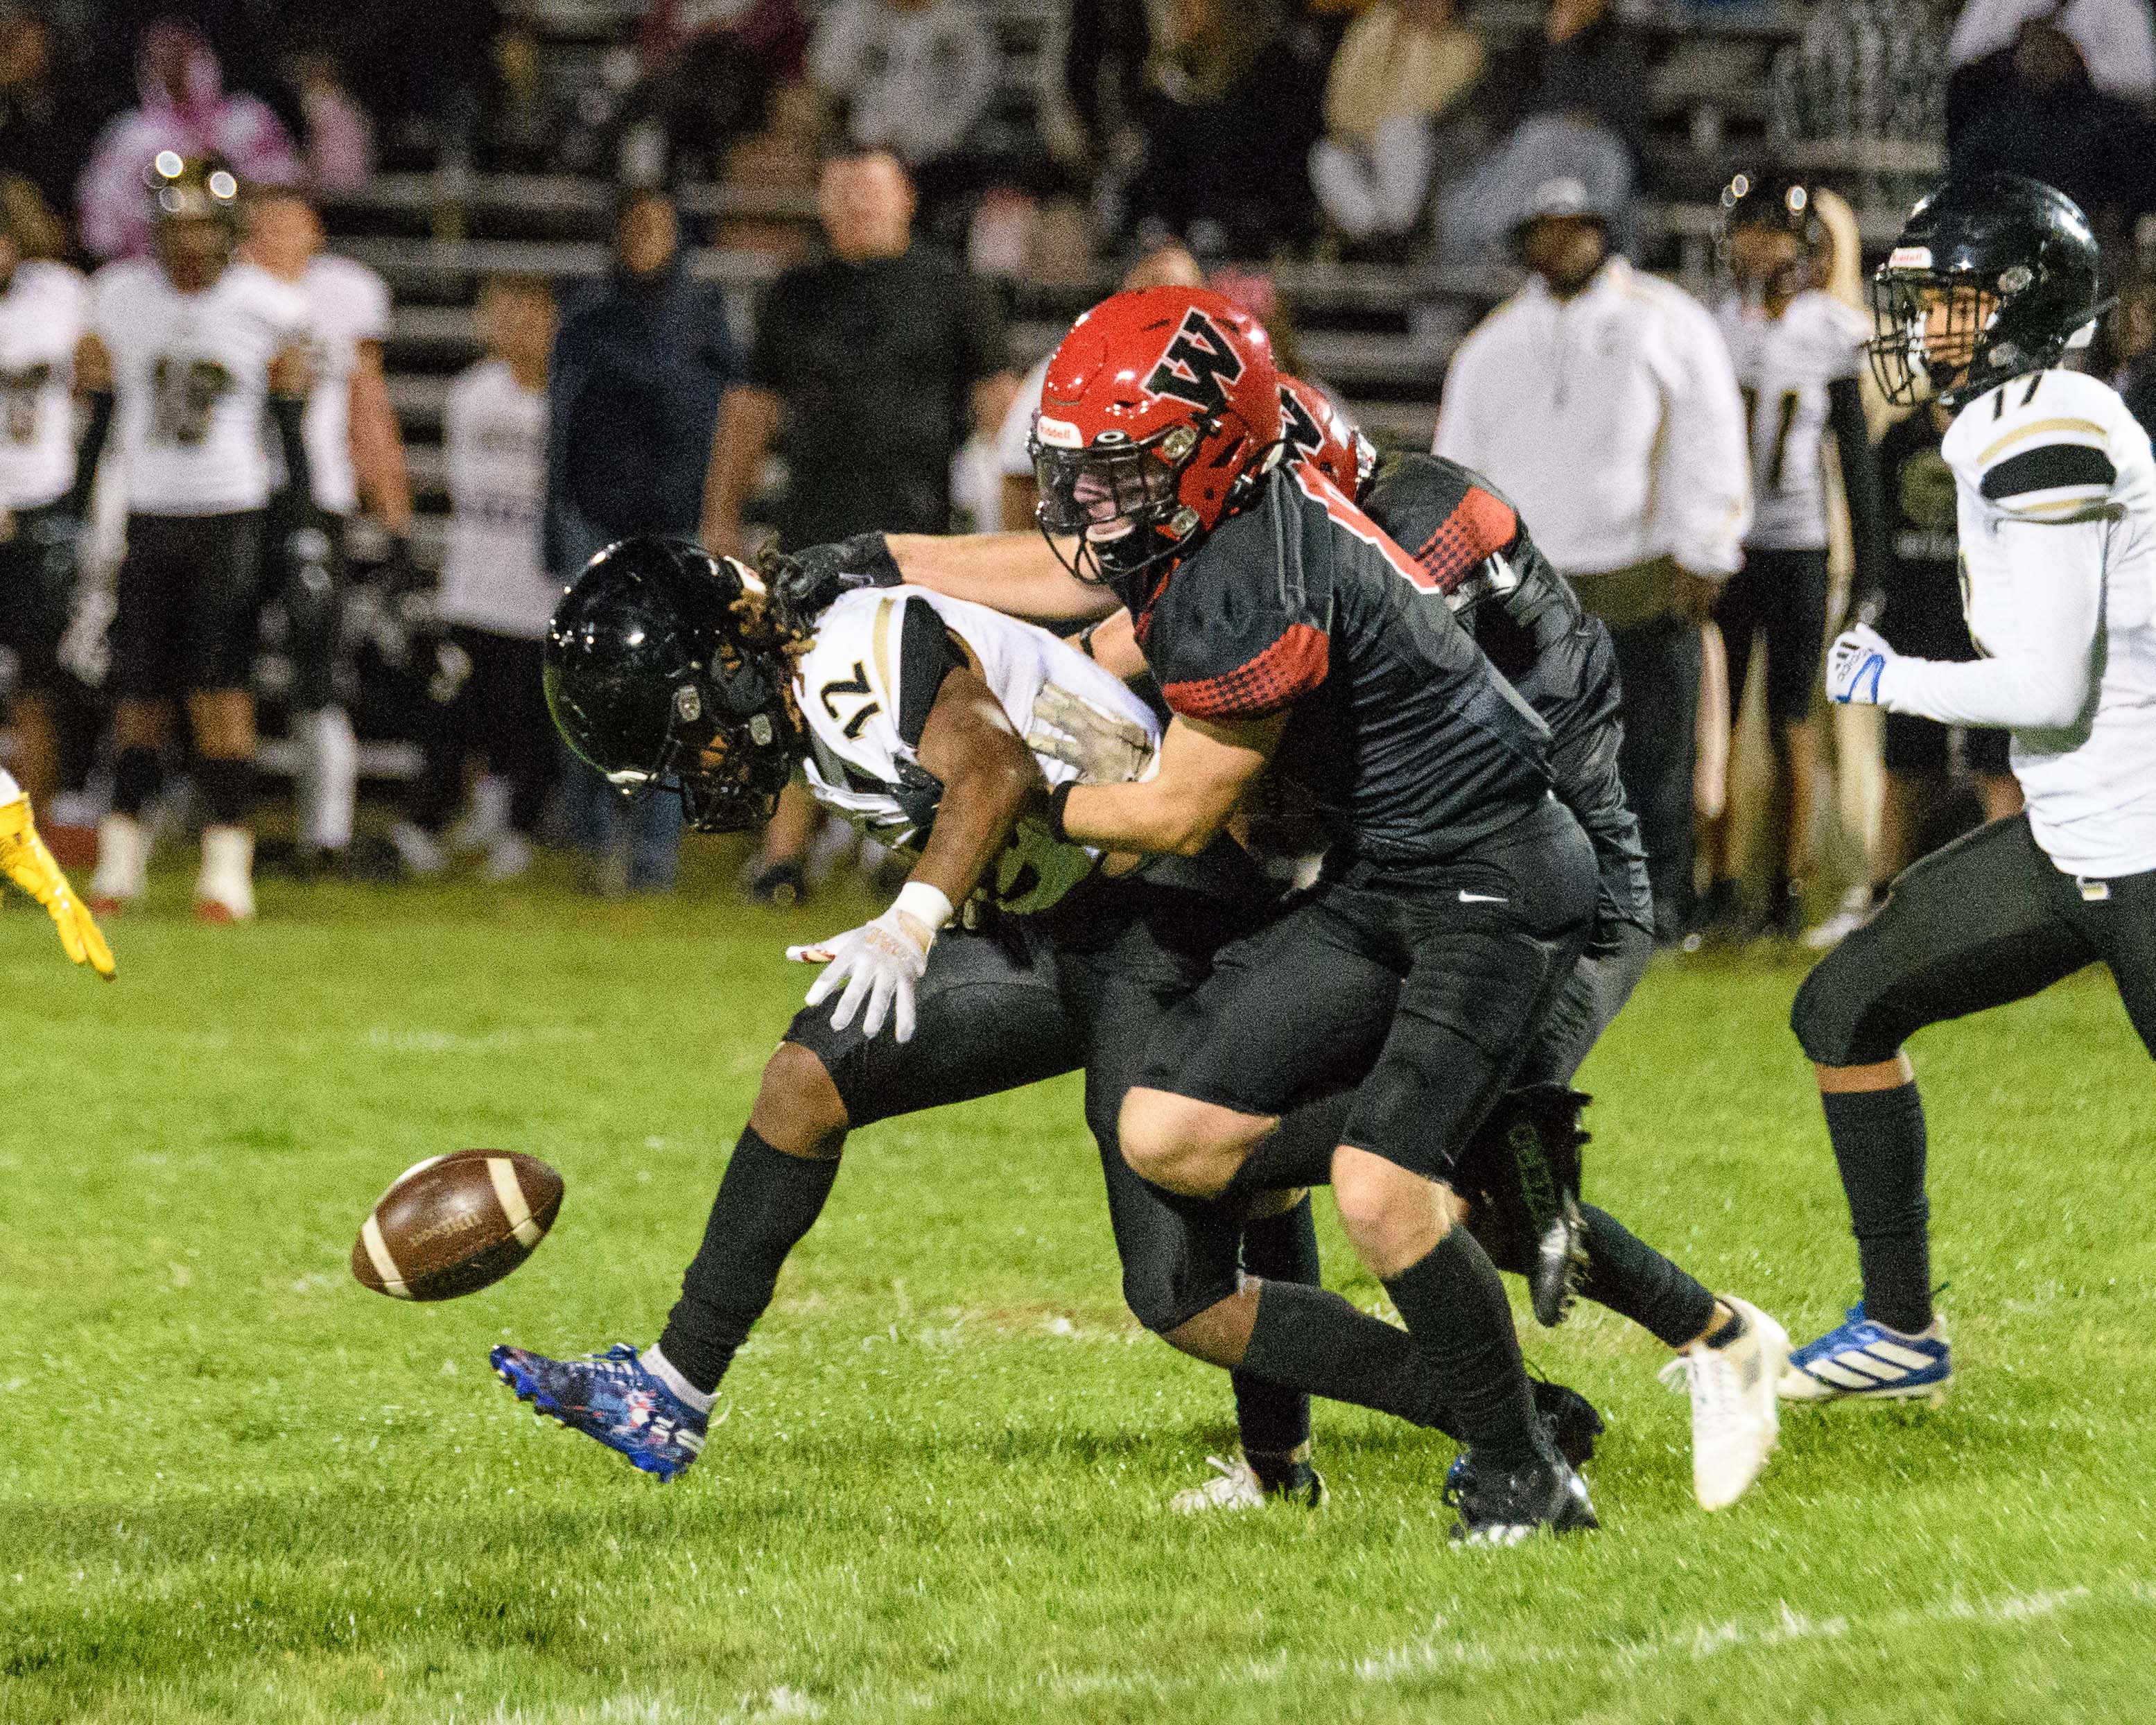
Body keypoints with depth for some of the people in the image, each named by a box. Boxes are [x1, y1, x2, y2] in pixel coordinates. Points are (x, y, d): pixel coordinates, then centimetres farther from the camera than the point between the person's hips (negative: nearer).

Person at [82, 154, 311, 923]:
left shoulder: (265, 306, -1)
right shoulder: (120, 298, 5)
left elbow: (292, 426, 4)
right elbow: (99, 415, 11)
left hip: (231, 514, -2)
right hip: (145, 514, 2)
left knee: (220, 687, -7)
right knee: (139, 689, 2)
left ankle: (228, 861, -5)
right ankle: (122, 856, 9)